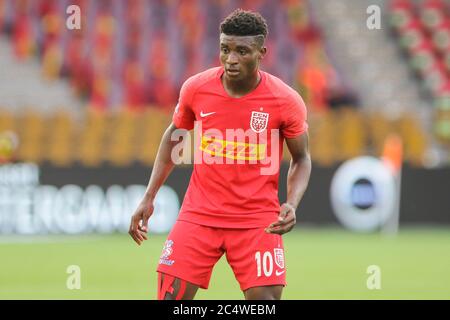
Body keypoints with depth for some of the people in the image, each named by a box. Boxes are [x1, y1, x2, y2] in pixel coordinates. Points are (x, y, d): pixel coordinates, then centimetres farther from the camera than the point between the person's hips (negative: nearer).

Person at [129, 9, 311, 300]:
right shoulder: (196, 89, -6)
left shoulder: (286, 101, -11)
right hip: (199, 216, 2)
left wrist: (292, 204, -15)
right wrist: (149, 198, 9)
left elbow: (301, 159, 3)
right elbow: (174, 136, 12)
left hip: (257, 220, -1)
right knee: (170, 298, -4)